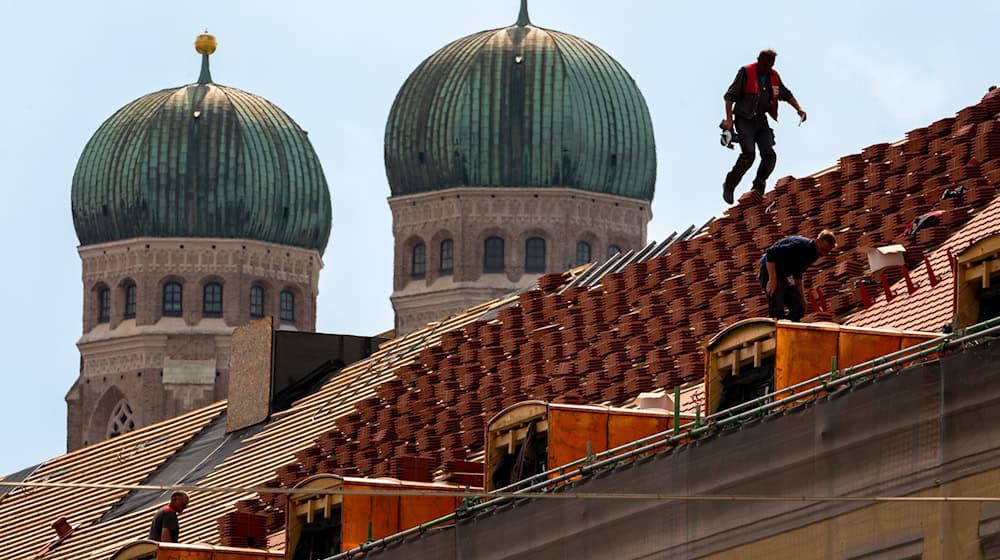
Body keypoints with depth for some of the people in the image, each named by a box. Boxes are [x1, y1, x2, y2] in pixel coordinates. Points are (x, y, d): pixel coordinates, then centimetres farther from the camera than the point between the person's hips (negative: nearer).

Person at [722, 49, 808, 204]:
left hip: (761, 120, 6)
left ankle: (758, 190, 3)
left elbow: (786, 95, 23)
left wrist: (799, 109, 10)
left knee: (770, 156, -9)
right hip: (745, 120, -6)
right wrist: (729, 119, -20)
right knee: (748, 154, -21)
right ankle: (729, 186, -7)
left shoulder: (773, 76, 7)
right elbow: (730, 96, -11)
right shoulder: (746, 73, -10)